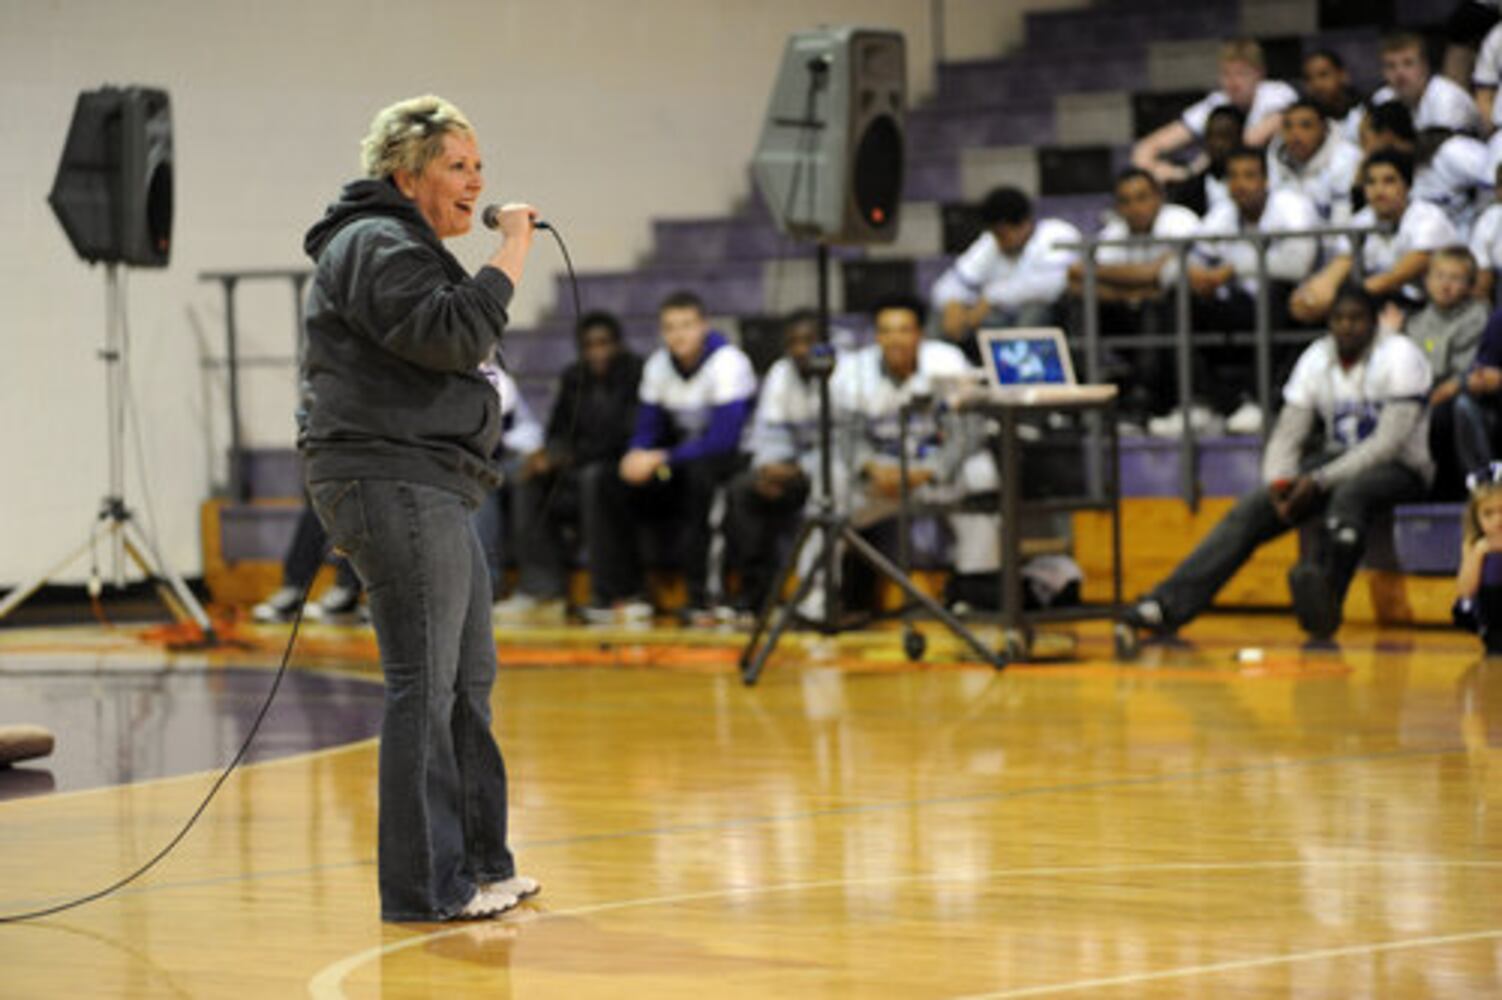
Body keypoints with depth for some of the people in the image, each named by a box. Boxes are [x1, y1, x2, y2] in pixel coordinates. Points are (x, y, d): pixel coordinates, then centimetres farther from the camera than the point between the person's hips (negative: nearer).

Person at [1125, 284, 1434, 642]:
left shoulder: (1400, 357, -14)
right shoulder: (1316, 360, 2)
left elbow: (1389, 442, -22)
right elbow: (1287, 435, 0)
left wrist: (1319, 482, -29)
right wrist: (1279, 483, -22)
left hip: (1400, 468, -5)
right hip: (1339, 460, 5)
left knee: (1348, 494, -39)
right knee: (1251, 509, -15)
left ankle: (1324, 607, -55)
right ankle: (1167, 605, -23)